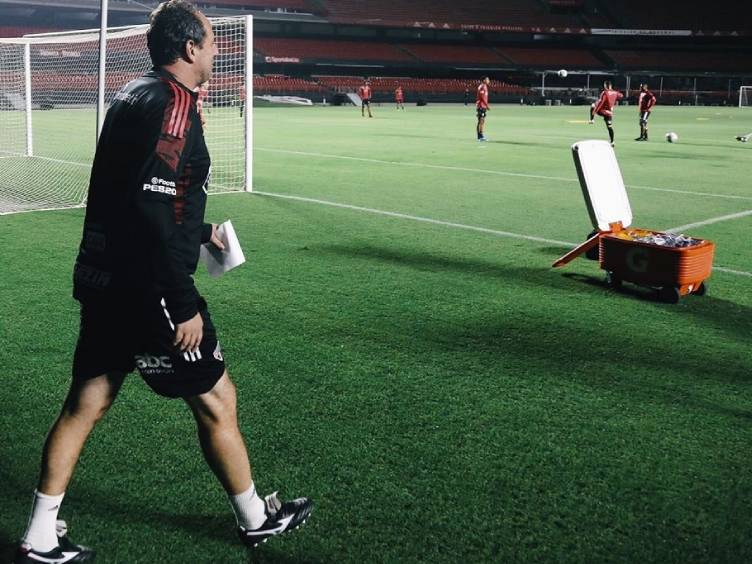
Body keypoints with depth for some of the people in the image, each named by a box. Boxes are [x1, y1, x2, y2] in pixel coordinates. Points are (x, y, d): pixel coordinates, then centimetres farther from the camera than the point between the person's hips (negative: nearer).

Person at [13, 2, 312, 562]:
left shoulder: (136, 95, 14)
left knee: (85, 403, 14)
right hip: (145, 286, -9)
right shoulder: (173, 103, -16)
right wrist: (183, 304, -22)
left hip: (104, 280, 9)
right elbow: (153, 209, -24)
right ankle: (255, 518, 25)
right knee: (216, 398, 7)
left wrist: (201, 230, 35)